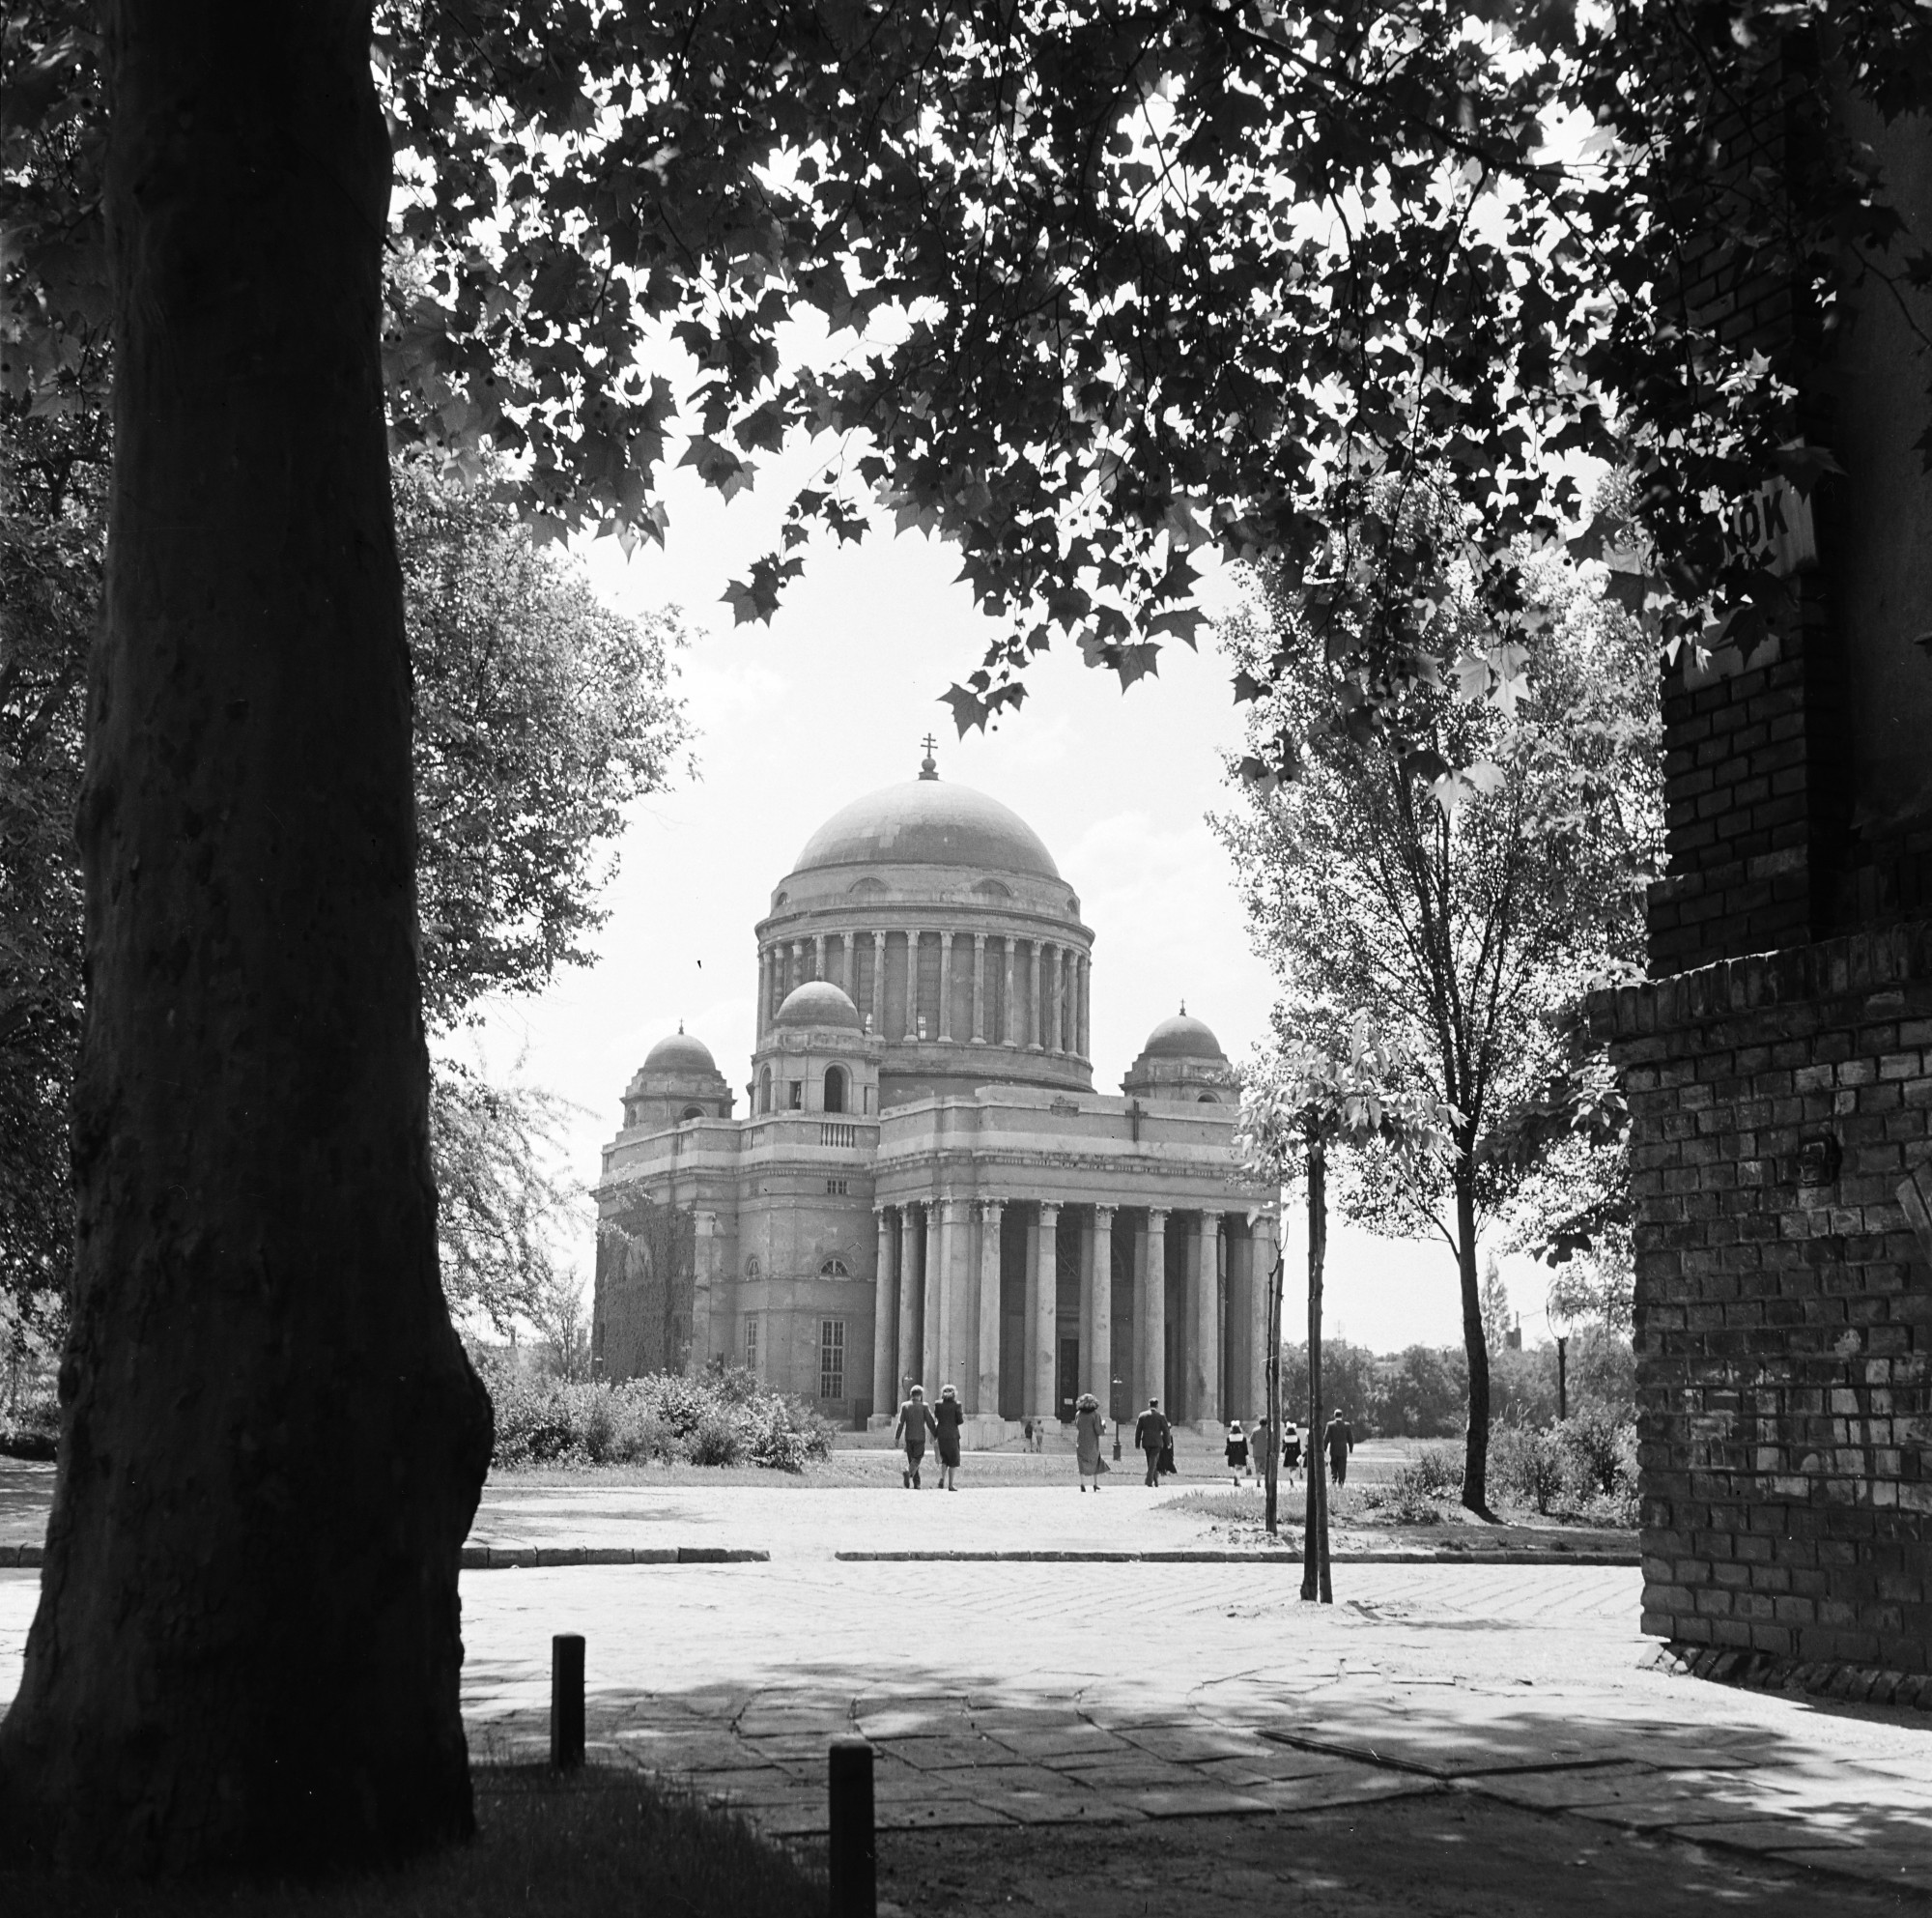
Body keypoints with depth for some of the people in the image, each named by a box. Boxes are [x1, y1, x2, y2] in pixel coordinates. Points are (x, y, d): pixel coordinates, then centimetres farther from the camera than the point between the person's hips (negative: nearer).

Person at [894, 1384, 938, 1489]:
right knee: (916, 1459, -2)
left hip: (908, 1437, 3)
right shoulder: (924, 1406, -5)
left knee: (912, 1460, 12)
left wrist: (897, 1438, -1)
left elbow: (900, 1423, -3)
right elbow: (930, 1422, -4)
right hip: (920, 1437, -3)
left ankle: (916, 1484, 12)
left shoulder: (905, 1406, 1)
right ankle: (908, 1472, -31)